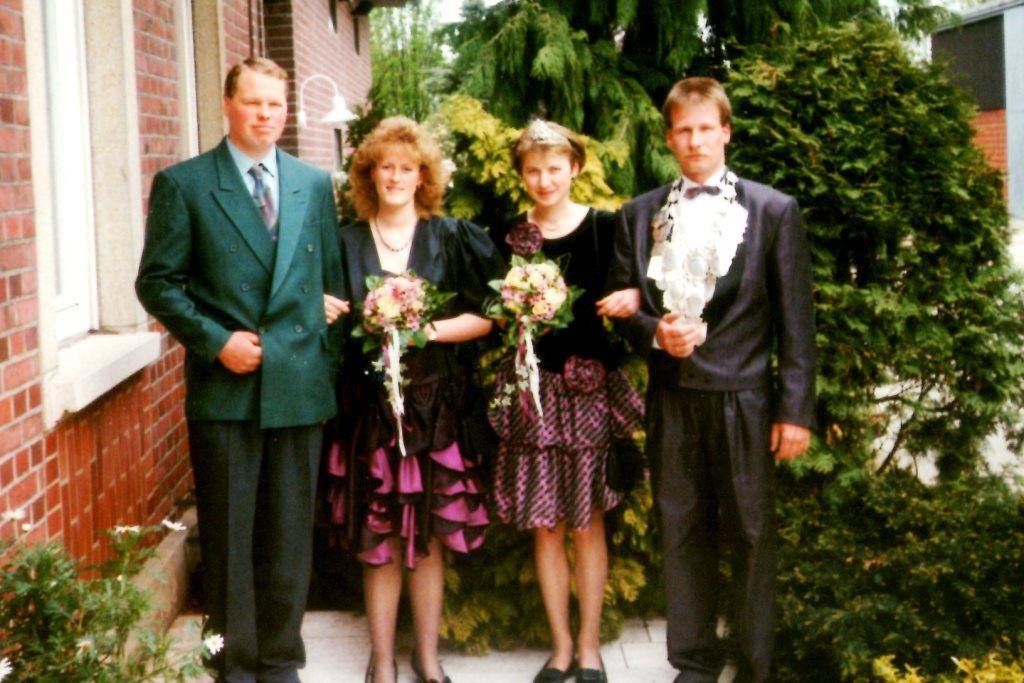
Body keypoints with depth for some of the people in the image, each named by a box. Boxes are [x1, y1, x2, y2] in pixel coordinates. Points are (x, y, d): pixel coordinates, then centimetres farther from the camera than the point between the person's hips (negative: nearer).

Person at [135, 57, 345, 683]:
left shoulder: (316, 185, 11)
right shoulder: (183, 184, 0)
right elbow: (158, 283, -1)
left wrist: (329, 355, 6)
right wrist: (215, 342, -12)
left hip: (301, 387, 3)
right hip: (225, 388, -3)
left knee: (290, 535, 9)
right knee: (229, 536, 5)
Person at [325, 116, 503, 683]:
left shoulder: (450, 238, 6)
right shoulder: (348, 242, 8)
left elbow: (487, 316, 1)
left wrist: (433, 330, -12)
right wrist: (365, 329, -5)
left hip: (436, 406, 0)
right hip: (369, 407, 0)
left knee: (430, 534, 4)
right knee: (377, 537, 1)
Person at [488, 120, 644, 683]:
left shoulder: (603, 228, 0)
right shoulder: (510, 235, 7)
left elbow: (629, 291, 1)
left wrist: (633, 298, -21)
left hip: (590, 383, -2)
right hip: (530, 384, 2)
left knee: (586, 521, 4)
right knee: (544, 524, 5)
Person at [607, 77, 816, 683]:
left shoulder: (774, 211, 2)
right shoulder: (639, 215, 11)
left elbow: (795, 320, -1)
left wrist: (795, 410, -6)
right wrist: (655, 332, -10)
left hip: (744, 400, -3)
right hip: (671, 399, 3)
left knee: (751, 536, 2)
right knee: (683, 533, 9)